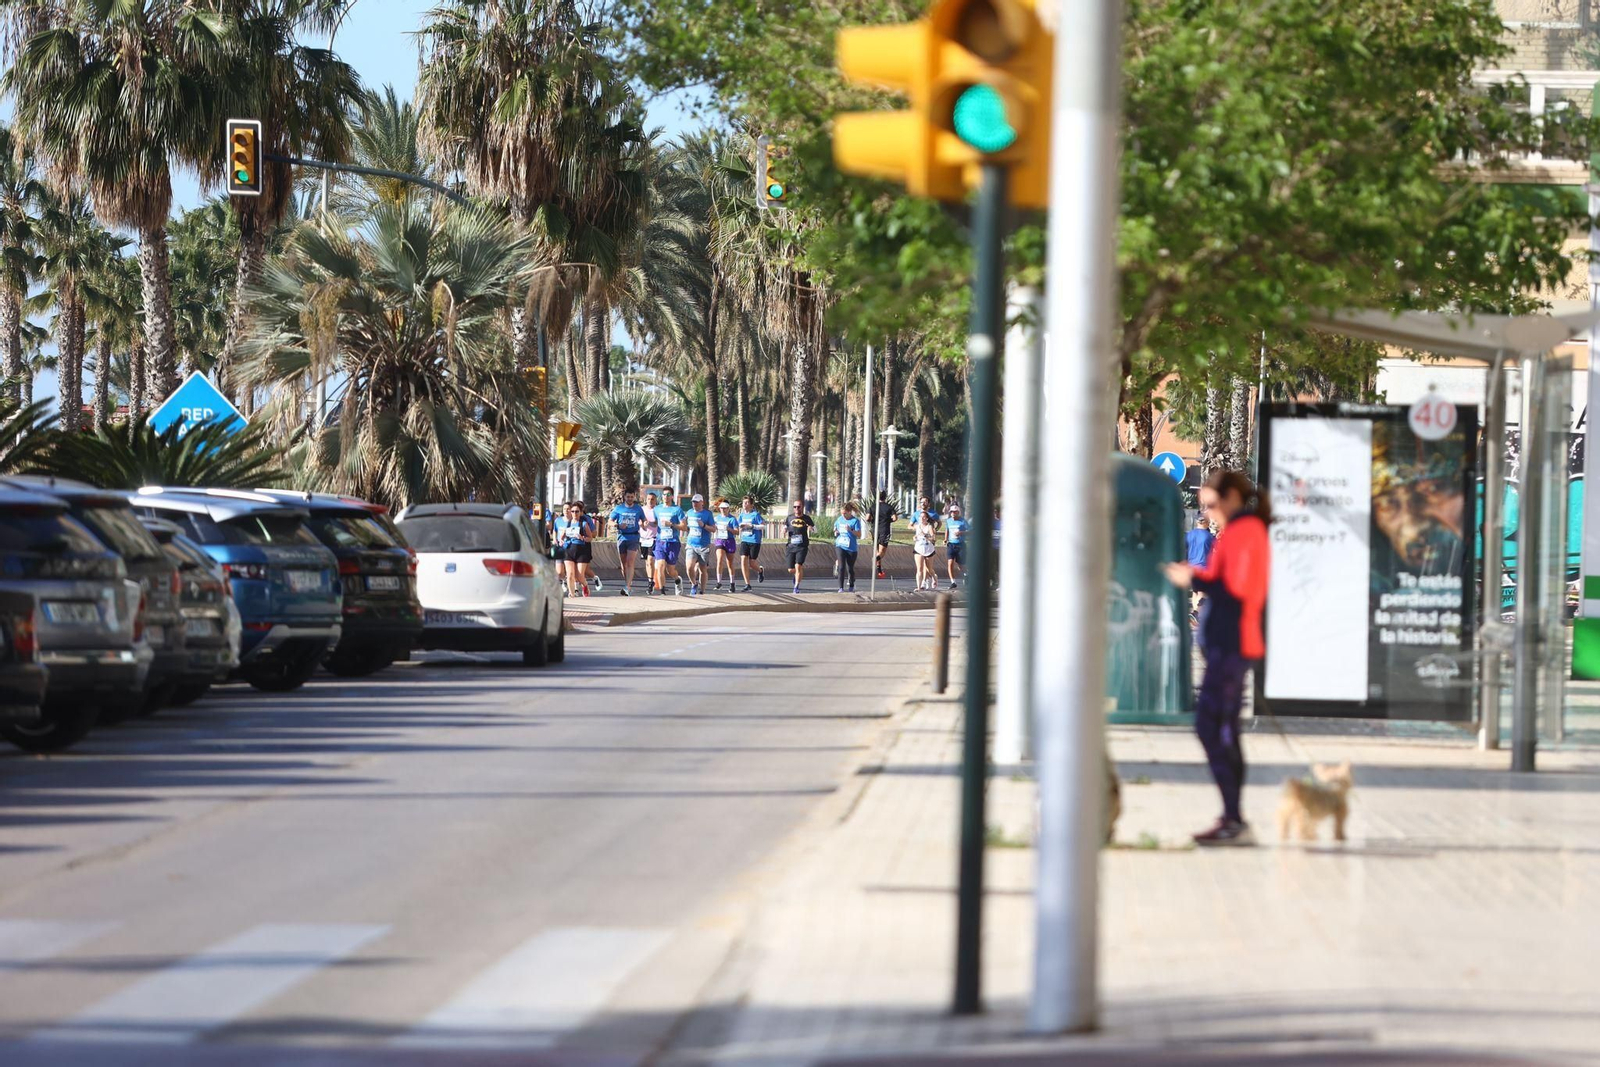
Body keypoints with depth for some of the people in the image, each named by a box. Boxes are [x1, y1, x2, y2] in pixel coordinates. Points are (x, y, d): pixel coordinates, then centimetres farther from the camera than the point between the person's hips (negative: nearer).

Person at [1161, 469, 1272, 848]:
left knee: (1210, 726, -12)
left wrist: (1193, 580, -11)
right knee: (1224, 730, 12)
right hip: (1233, 643, 11)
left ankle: (1234, 821, -14)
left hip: (1230, 643, -11)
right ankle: (1233, 821, 13)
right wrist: (1198, 575, 11)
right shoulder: (1252, 530, 18)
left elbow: (1235, 589, -21)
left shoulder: (1240, 533, -13)